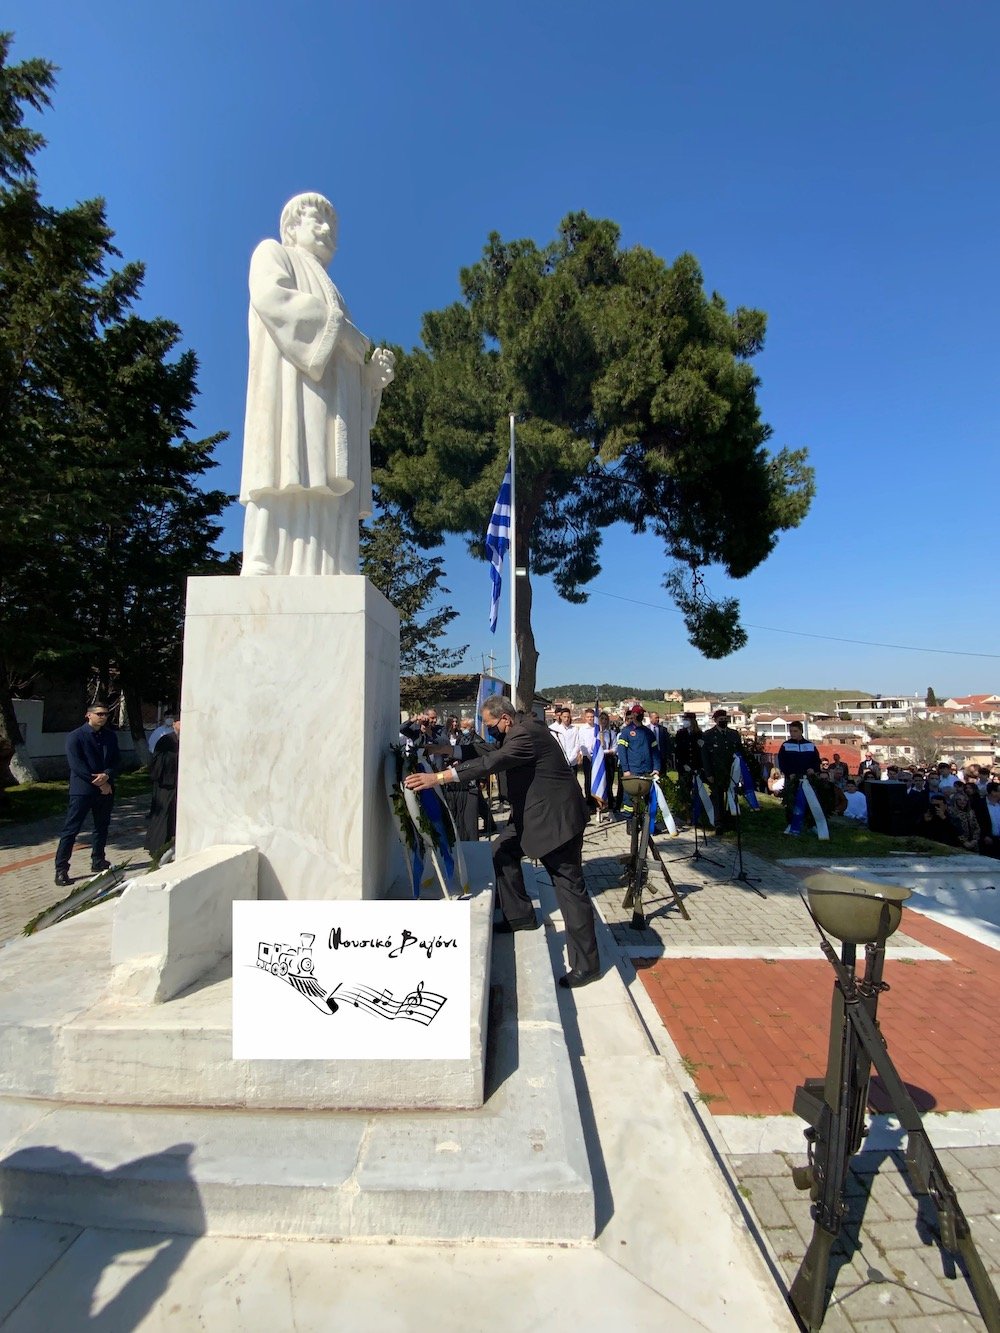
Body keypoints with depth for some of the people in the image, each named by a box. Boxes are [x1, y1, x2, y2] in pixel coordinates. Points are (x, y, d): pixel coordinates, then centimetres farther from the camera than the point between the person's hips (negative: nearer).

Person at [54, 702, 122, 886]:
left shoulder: (111, 736, 7)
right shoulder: (75, 736, -7)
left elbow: (117, 762, 6)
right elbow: (76, 765, -14)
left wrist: (107, 775, -15)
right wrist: (99, 783, -15)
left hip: (106, 789, 5)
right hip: (82, 790, -5)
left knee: (102, 827, 14)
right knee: (71, 829, -3)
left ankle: (98, 861, 26)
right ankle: (61, 869, 3)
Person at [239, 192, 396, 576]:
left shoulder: (331, 294, 39)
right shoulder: (272, 253, 21)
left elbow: (346, 365, 29)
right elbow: (270, 295, -4)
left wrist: (373, 373, 8)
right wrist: (336, 324, -6)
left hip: (333, 407, 6)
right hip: (292, 387, -6)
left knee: (329, 502, -11)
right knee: (289, 482, -24)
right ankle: (262, 574, -31)